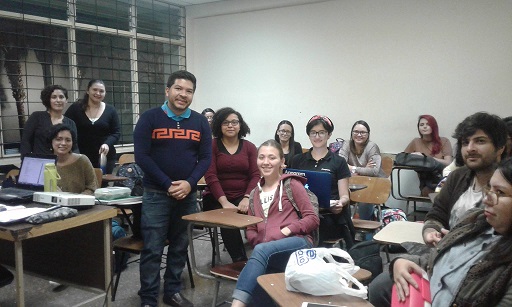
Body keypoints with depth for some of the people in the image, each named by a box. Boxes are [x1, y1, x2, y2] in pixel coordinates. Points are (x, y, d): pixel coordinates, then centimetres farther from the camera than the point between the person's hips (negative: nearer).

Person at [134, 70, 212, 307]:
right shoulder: (149, 118, -4)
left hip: (187, 194, 4)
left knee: (180, 246, 13)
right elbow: (141, 156, -10)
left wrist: (189, 183, -14)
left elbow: (205, 158, 3)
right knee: (152, 249, 0)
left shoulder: (200, 122, 5)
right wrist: (168, 185, -15)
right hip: (156, 194, -3)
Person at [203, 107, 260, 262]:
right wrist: (224, 202, -19)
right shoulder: (212, 146, 4)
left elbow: (255, 175, 2)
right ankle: (241, 261, -14)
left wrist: (247, 199, -16)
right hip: (216, 198, -1)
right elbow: (210, 176, -6)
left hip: (242, 197, 1)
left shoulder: (249, 147, 11)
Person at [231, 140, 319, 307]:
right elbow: (251, 230, 22)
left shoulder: (292, 185, 10)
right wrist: (260, 241, -1)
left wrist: (286, 231, -13)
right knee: (257, 280, -33)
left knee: (261, 251, -36)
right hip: (270, 255, 3)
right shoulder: (255, 193, 24)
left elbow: (313, 219, 2)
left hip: (298, 244, -3)